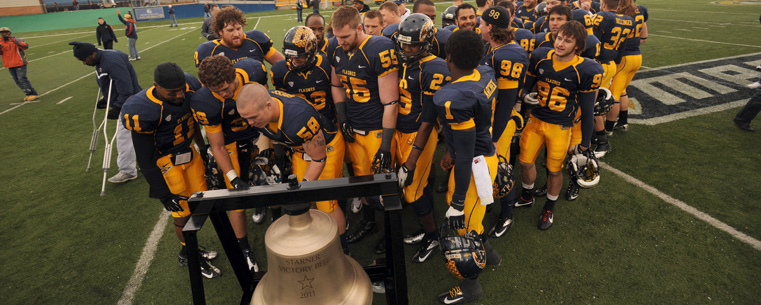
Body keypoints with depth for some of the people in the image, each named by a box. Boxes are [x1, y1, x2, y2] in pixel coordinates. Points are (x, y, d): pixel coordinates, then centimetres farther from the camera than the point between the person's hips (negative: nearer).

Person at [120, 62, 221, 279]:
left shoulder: (190, 87, -13)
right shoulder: (143, 112, -29)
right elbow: (146, 160, -20)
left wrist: (204, 149, 18)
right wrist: (165, 193, -16)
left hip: (189, 152, 6)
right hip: (166, 162, -6)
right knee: (184, 213, 2)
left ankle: (191, 250, 37)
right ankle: (189, 256, 27)